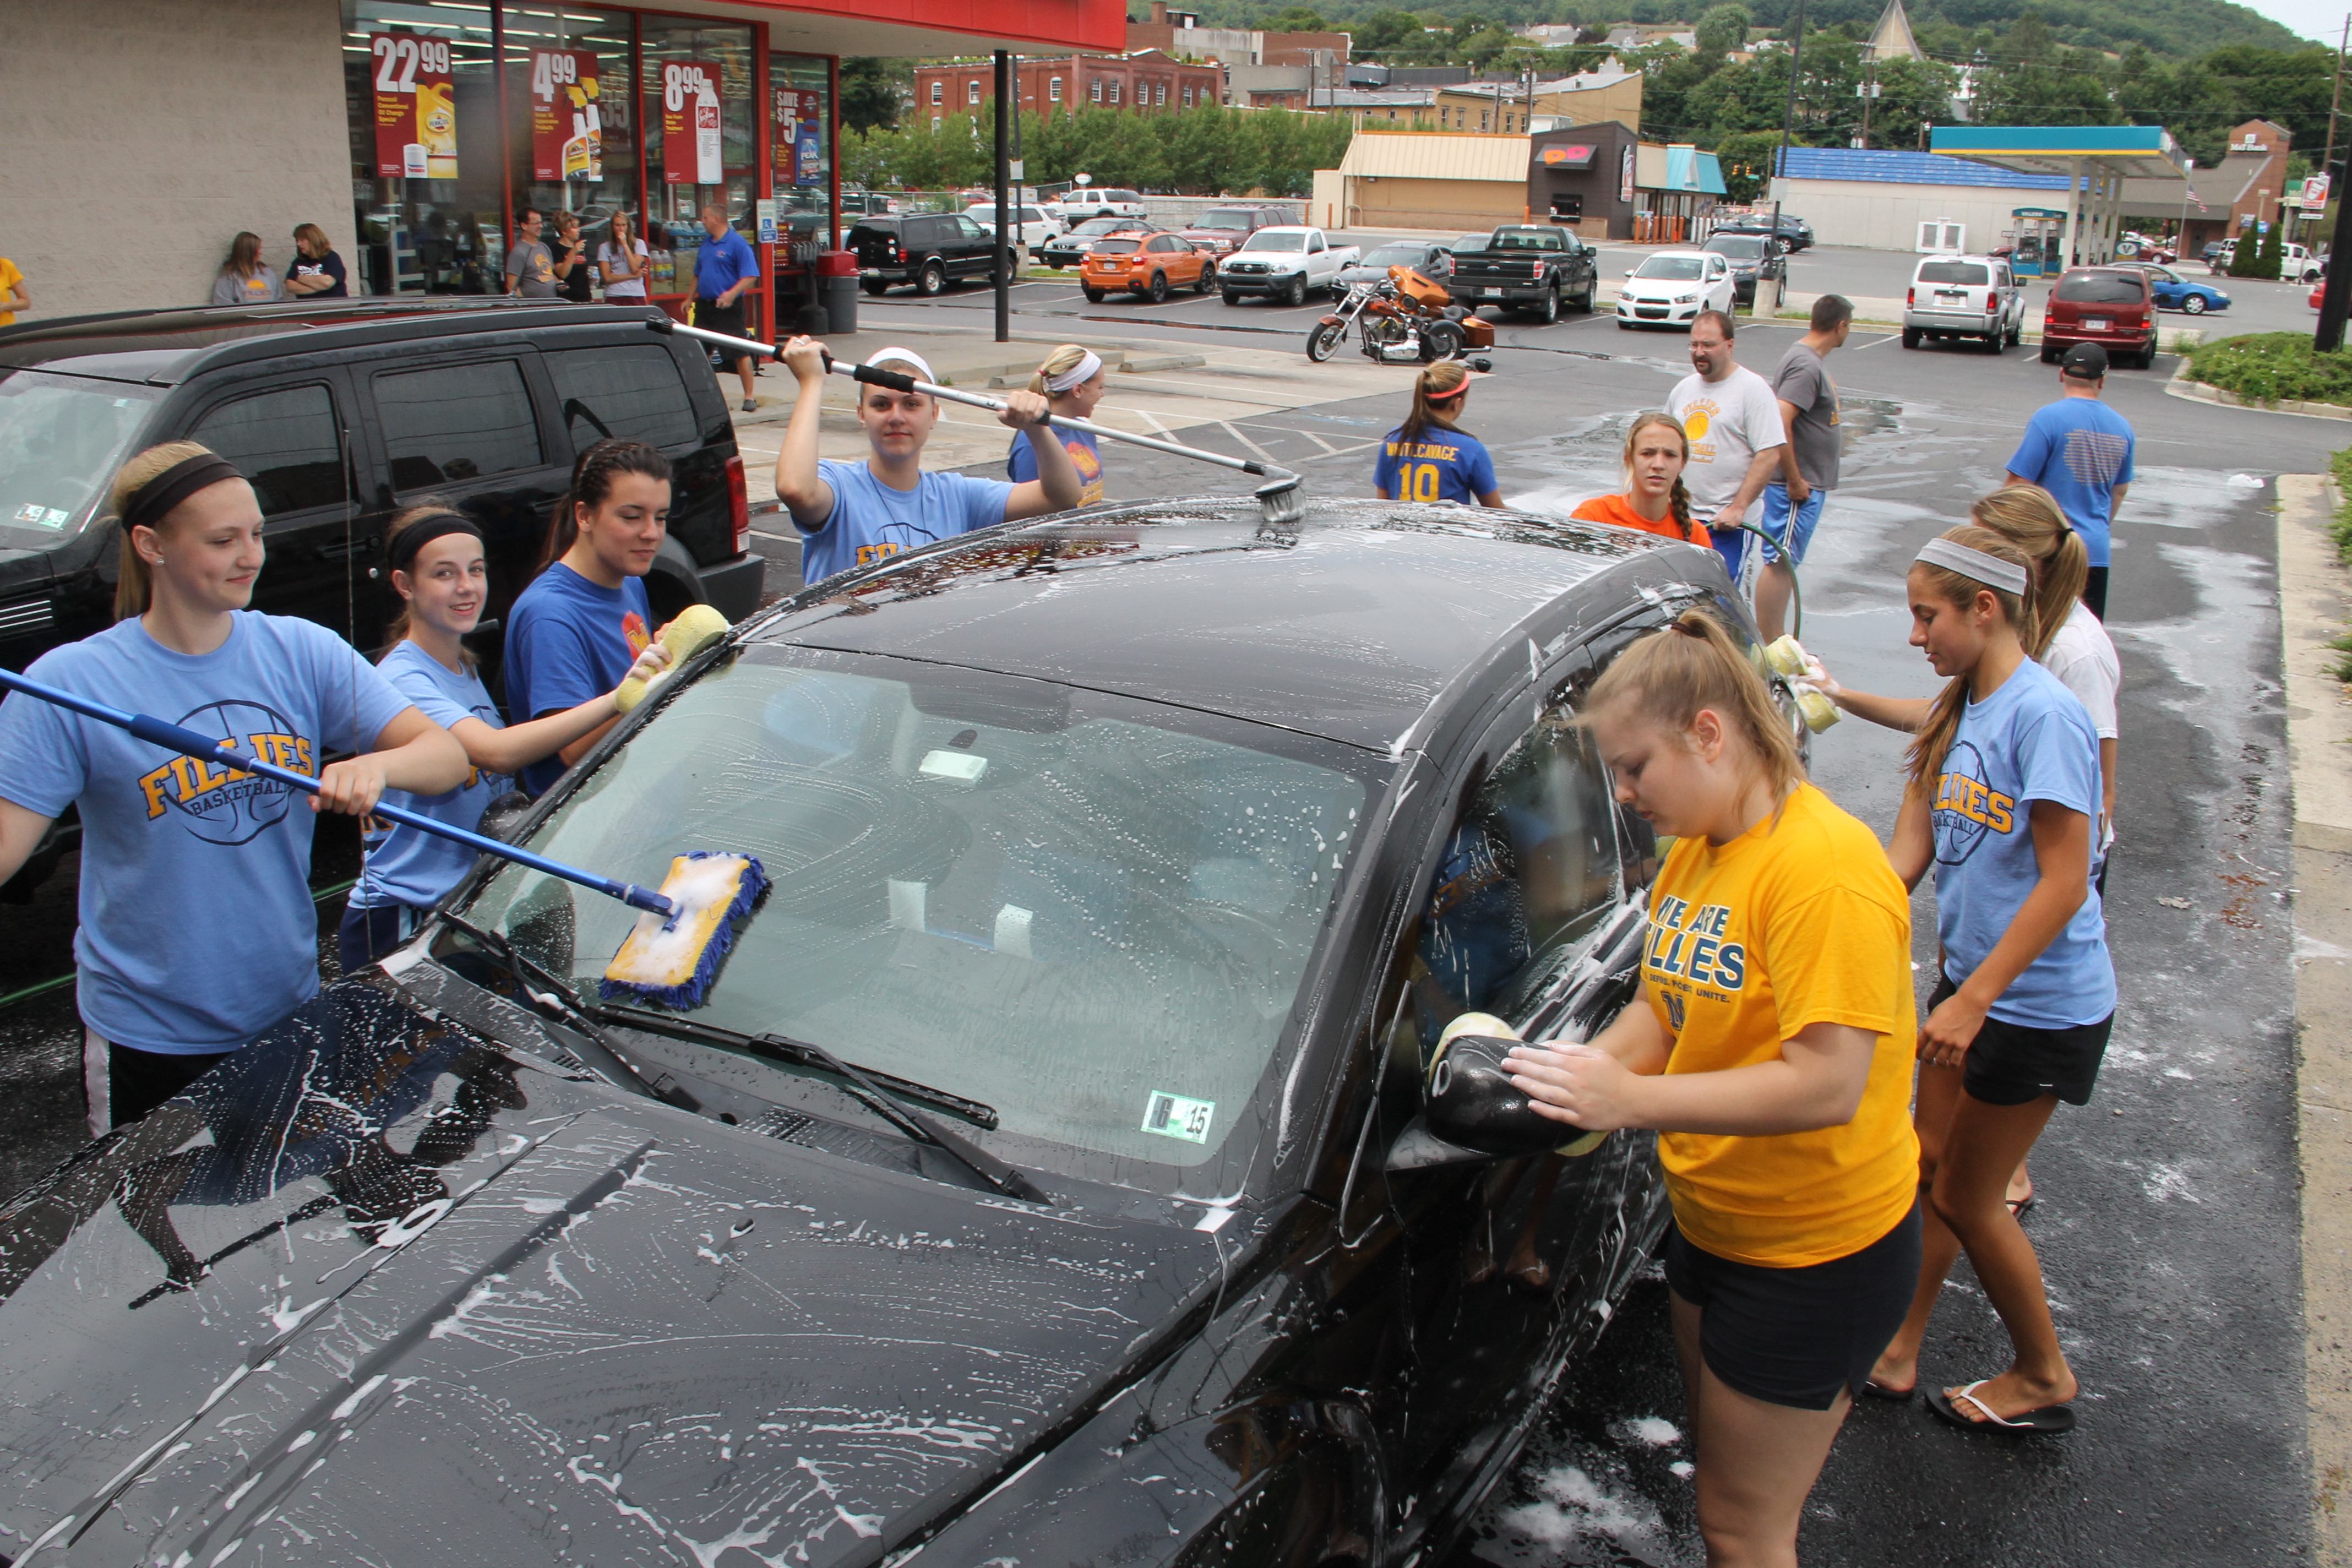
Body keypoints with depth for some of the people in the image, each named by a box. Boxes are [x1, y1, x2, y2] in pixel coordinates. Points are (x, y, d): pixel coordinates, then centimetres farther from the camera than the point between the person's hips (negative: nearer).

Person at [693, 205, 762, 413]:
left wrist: (732, 294, -29)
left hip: (728, 308, -8)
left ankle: (749, 398, 3)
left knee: (740, 353, -3)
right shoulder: (707, 243, 13)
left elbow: (751, 276, -17)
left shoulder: (738, 243, -10)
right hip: (704, 306, 8)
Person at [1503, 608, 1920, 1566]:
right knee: (1724, 1487, 23)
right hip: (1711, 1222, 8)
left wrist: (1633, 1101, -32)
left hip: (1816, 1250, -8)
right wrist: (1580, 1075, -9)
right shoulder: (1693, 850, 3)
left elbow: (1827, 1085, -31)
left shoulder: (1824, 867, -26)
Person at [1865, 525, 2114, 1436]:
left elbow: (2064, 884, -24)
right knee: (1929, 1166, 15)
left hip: (2041, 1003, -8)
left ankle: (2043, 1377, 28)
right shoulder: (1961, 710, 4)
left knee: (1967, 1197, 6)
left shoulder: (2044, 716, -22)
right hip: (1972, 983, 8)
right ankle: (1898, 1352, 30)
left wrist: (1973, 1000, -25)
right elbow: (1907, 855, 3)